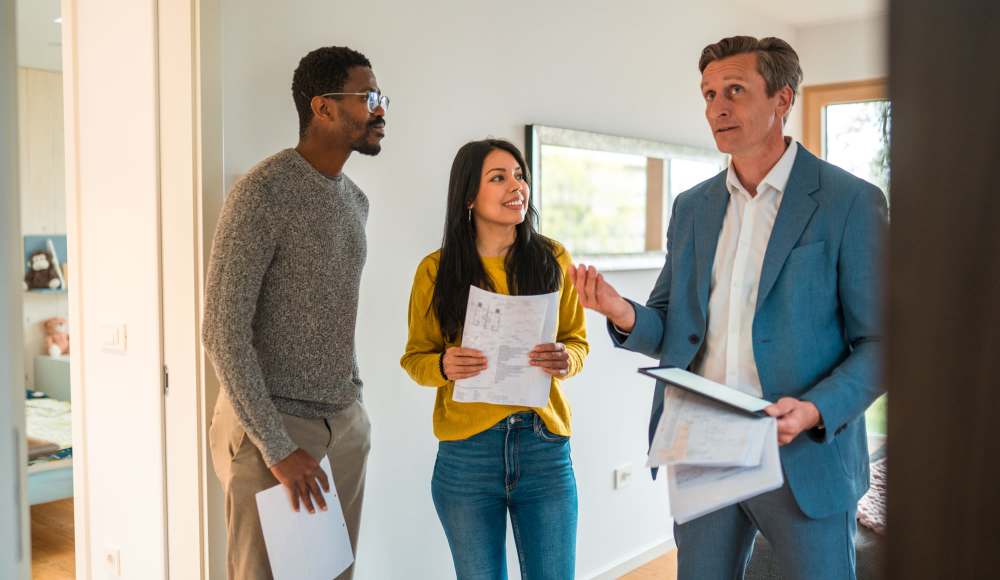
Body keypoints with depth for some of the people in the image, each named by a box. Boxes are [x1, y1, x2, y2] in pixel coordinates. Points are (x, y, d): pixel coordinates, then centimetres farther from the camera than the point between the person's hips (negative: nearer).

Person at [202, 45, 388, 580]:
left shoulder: (355, 200, 10)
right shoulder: (263, 193, -15)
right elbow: (224, 332, -18)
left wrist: (352, 403, 13)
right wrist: (277, 447, -18)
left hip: (346, 424, 7)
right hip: (271, 426, -7)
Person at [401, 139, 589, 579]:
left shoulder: (553, 259, 1)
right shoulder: (435, 270, -2)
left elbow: (577, 340, 10)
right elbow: (415, 358, 5)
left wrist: (565, 360, -13)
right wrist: (443, 366, -17)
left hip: (545, 446, 1)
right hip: (467, 454, 0)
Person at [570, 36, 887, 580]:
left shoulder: (850, 201, -6)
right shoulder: (691, 207, 8)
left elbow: (880, 341, -5)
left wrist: (816, 410, -22)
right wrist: (626, 316, -12)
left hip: (804, 456, -4)